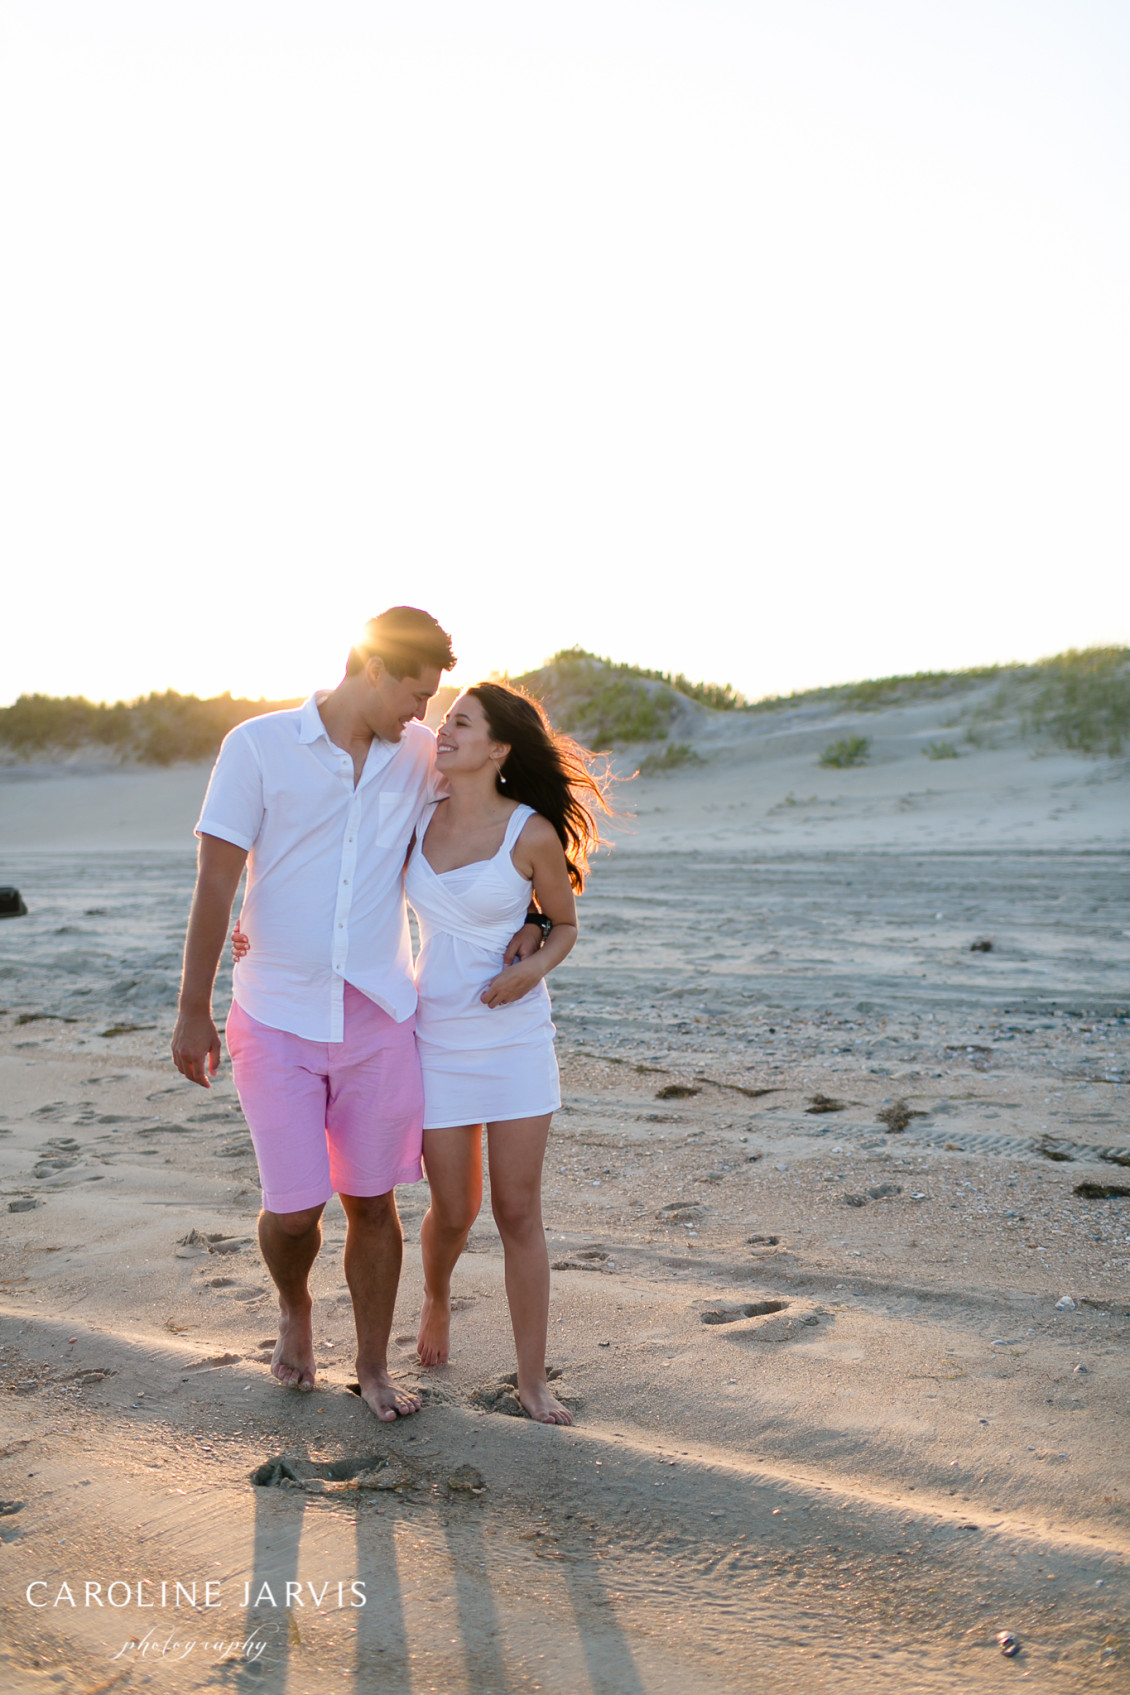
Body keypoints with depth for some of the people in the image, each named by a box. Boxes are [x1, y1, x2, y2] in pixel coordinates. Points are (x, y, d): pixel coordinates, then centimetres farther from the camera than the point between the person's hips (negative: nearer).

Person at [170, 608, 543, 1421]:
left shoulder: (422, 756, 3)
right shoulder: (259, 745, -5)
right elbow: (215, 881, -5)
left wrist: (532, 915, 0)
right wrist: (194, 1010, -6)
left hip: (380, 1017, 3)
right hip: (277, 1018, -2)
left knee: (371, 1201, 8)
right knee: (294, 1207, -1)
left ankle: (375, 1367, 27)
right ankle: (293, 1306, 33)